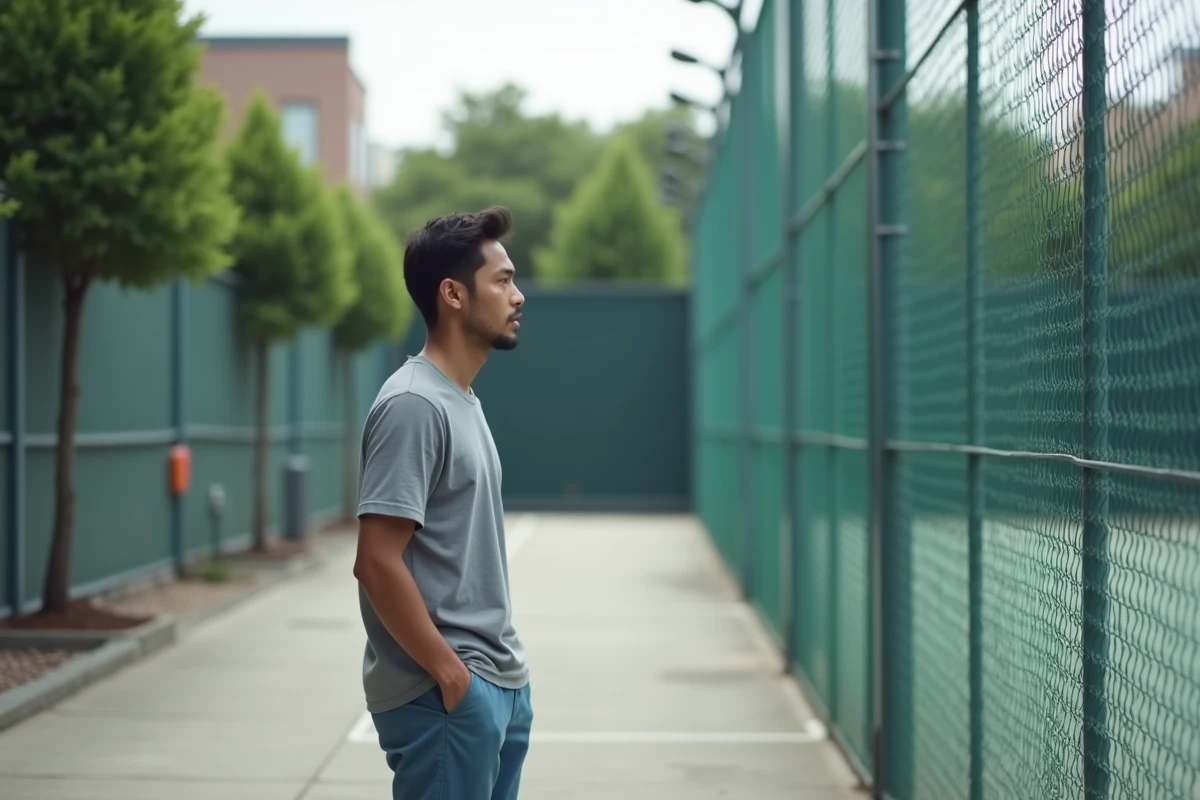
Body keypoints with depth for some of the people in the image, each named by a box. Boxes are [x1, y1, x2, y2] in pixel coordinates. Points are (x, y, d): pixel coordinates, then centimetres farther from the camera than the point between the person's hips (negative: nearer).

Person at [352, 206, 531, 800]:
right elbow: (378, 562, -20)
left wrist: (498, 668, 15)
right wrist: (450, 673, -17)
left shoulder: (463, 401, 14)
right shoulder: (414, 406, -16)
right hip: (447, 695, -9)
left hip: (498, 684, 9)